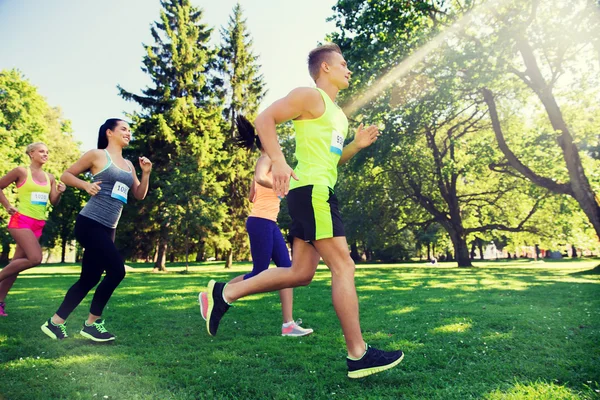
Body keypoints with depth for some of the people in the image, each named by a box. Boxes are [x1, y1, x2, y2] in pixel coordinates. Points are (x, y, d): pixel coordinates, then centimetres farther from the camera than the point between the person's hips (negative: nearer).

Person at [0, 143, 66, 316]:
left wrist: (59, 193, -9)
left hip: (38, 224, 6)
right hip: (21, 220, -6)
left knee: (16, 263, 9)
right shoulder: (22, 171, -4)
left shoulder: (50, 177, 11)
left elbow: (54, 202, 10)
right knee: (35, 258, -20)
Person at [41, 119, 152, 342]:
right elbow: (66, 175, 3)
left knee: (90, 278, 10)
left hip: (108, 229, 8)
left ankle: (55, 322, 25)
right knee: (117, 270, -14)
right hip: (90, 223, -7)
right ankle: (92, 323, 4)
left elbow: (139, 195, 16)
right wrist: (86, 185, -14)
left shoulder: (128, 165, 17)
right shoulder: (97, 155, -1)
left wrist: (146, 173, 3)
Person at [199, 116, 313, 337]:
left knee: (287, 269, 2)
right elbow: (260, 178, -29)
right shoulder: (265, 158, -5)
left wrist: (275, 192, 28)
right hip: (261, 222, -10)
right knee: (259, 274, -5)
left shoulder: (265, 161, 22)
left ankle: (288, 324, 4)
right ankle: (211, 296, 9)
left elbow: (252, 196, 23)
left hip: (269, 223, 10)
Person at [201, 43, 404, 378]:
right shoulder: (310, 96, -1)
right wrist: (278, 161, -25)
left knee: (301, 273, 7)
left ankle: (224, 293, 14)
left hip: (316, 192, 10)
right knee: (344, 266, -10)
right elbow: (265, 119, -11)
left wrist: (357, 145, 15)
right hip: (312, 190, -10)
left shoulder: (337, 112, 27)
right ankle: (358, 355, -1)